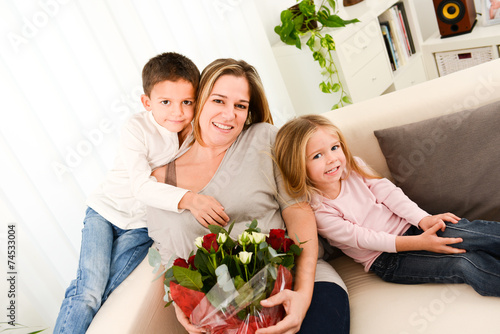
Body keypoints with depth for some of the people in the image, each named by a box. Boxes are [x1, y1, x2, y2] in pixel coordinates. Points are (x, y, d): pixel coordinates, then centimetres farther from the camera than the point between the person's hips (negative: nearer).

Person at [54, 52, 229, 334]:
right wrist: (188, 199, -44)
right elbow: (141, 186, -31)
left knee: (110, 294, -9)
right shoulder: (138, 128, -21)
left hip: (141, 226, 3)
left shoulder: (196, 131, -8)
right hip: (106, 212, -2)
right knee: (89, 290, -14)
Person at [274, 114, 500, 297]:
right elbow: (361, 237, -18)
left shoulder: (353, 166, -1)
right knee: (466, 265, -23)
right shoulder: (316, 209, -17)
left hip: (407, 225, 5)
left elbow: (388, 193, -1)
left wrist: (424, 219, -17)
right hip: (385, 259, -5)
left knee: (473, 233, -19)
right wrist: (418, 243, -23)